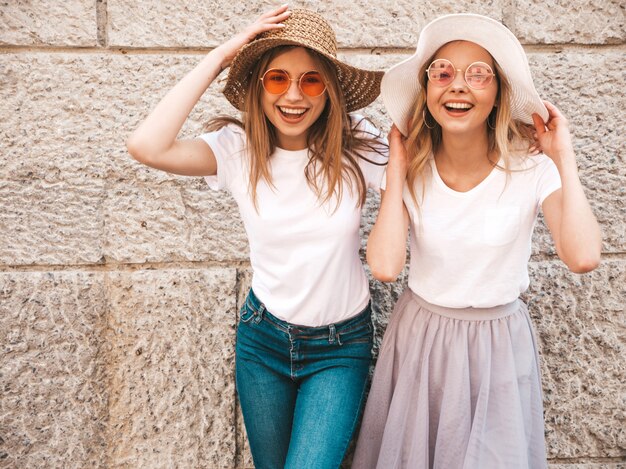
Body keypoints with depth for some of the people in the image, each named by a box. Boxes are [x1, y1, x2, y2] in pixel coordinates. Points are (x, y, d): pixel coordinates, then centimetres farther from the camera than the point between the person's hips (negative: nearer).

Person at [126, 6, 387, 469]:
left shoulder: (359, 147, -13)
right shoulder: (238, 148, -12)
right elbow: (147, 146, -28)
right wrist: (220, 57, -24)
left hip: (341, 346, -1)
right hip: (263, 337, 2)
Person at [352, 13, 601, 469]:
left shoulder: (532, 169, -15)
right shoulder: (414, 170, -11)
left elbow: (583, 256, -31)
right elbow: (385, 267, -25)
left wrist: (564, 158, -24)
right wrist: (396, 171, -19)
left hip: (499, 343, -1)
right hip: (420, 338, 1)